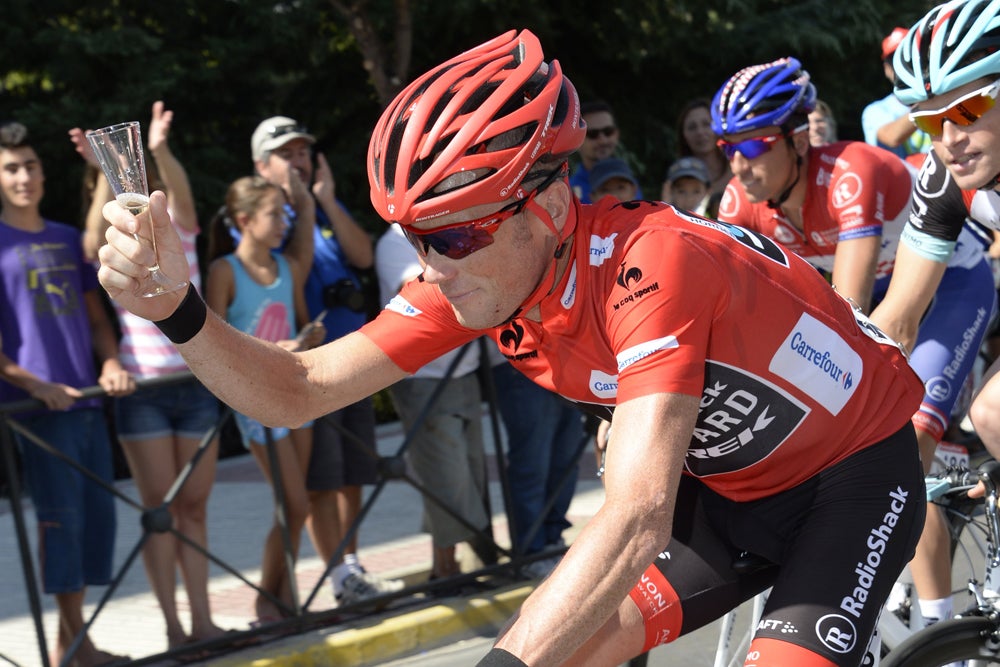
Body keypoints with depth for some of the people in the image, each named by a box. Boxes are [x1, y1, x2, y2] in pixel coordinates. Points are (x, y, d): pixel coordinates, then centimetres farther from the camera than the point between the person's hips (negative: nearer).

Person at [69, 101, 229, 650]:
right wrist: (106, 173, -38)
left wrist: (159, 152, -36)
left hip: (196, 383, 3)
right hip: (142, 390, -2)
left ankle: (202, 620, 11)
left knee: (194, 505, 7)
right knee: (160, 507, -2)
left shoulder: (177, 230, 6)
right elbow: (95, 240, -23)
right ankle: (172, 626, 2)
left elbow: (180, 190, -15)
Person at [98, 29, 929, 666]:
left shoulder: (649, 265, -36)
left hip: (854, 468, -7)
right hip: (731, 486, 7)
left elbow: (635, 519, -46)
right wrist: (177, 312, -31)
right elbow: (296, 392, -13)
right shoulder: (479, 277, -14)